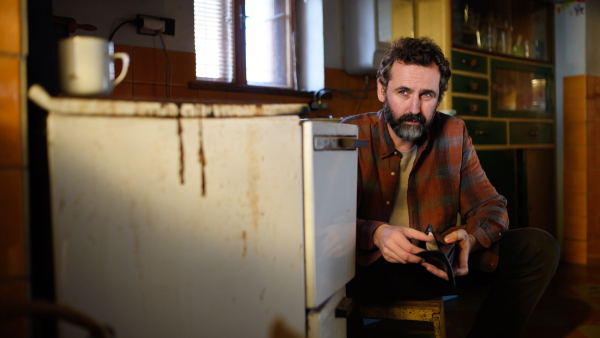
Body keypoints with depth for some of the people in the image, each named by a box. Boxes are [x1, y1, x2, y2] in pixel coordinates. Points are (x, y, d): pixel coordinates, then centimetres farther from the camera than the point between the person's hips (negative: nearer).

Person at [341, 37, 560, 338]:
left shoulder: (453, 133, 3)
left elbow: (490, 207, 5)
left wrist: (469, 238, -19)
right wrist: (376, 234, -34)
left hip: (443, 262, 5)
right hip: (373, 267, -4)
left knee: (539, 247, -11)